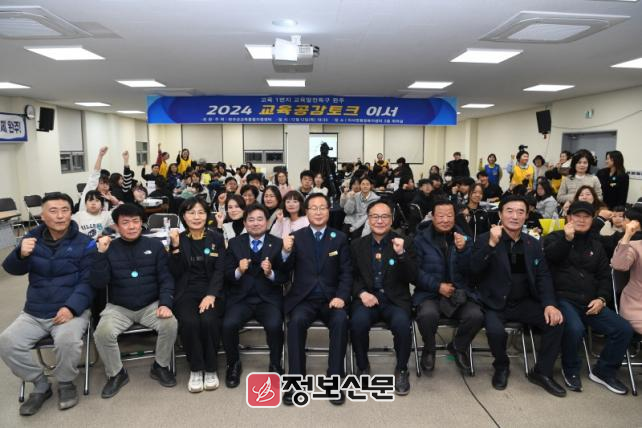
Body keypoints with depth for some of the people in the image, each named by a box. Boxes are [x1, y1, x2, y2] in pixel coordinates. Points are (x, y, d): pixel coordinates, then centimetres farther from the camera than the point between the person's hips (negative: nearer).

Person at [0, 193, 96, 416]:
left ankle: (65, 383, 1)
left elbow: (88, 282, -9)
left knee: (67, 340, -31)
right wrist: (21, 254, -24)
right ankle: (40, 385, 7)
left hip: (71, 310, -4)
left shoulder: (84, 243, -4)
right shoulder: (33, 238, 7)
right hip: (34, 313, 4)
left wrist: (72, 307, -24)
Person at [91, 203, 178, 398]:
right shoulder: (110, 249, 1)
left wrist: (165, 304, -17)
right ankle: (116, 373, 2)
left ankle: (160, 366, 1)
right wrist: (101, 254, -19)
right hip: (118, 307, 1)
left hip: (151, 305, 0)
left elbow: (166, 278, -1)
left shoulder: (155, 245, 1)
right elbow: (98, 284, -8)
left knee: (170, 324, -27)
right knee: (102, 332, -27)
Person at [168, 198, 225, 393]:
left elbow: (220, 271, -1)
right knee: (189, 322, -29)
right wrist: (175, 246, -12)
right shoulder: (179, 239, 8)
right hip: (186, 293, 0)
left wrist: (211, 295, -16)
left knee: (208, 321, -29)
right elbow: (175, 273, 0)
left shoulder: (216, 239, 7)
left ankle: (210, 369, -7)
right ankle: (195, 369, -8)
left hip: (211, 292, 0)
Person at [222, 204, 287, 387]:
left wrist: (270, 273, -19)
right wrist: (238, 271, -17)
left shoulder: (278, 244, 4)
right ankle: (234, 364, 4)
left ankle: (275, 365, 0)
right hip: (240, 298, 1)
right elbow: (227, 275, 5)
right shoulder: (234, 243, 9)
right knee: (228, 325, -26)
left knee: (274, 326, -29)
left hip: (268, 299, -1)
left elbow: (284, 277, 1)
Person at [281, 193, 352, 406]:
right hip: (303, 298, 0)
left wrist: (341, 297, -13)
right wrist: (286, 251, -19)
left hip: (331, 298, 0)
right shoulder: (296, 237, 7)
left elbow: (346, 273, 4)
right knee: (296, 321, -30)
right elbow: (285, 271, 1)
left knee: (341, 321, -29)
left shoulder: (340, 238, 8)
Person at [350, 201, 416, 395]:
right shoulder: (357, 245, 9)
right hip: (366, 298, 1)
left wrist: (401, 254, -19)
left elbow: (412, 278, -4)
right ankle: (363, 368, -2)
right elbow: (351, 277, 10)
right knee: (358, 322, -30)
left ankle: (401, 370, -2)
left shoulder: (404, 244, 4)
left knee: (402, 324, -31)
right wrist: (361, 293, -10)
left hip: (395, 300, -1)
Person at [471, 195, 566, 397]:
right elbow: (473, 269, -18)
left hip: (525, 303, 4)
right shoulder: (485, 239, -4)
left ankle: (542, 372, 5)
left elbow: (543, 277, 6)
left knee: (556, 321, -17)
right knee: (495, 330, -31)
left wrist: (549, 304, -11)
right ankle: (501, 366, 4)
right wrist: (491, 244, -29)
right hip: (495, 304, -4)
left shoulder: (533, 244, 9)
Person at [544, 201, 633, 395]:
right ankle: (571, 370, -3)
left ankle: (603, 371, 11)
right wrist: (567, 239, -29)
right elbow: (549, 258, -17)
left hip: (590, 302, 6)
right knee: (575, 328, -33)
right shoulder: (555, 237, 4)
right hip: (562, 298, -5)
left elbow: (605, 276, 17)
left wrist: (601, 299, 0)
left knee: (624, 329, -11)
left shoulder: (596, 245, 19)